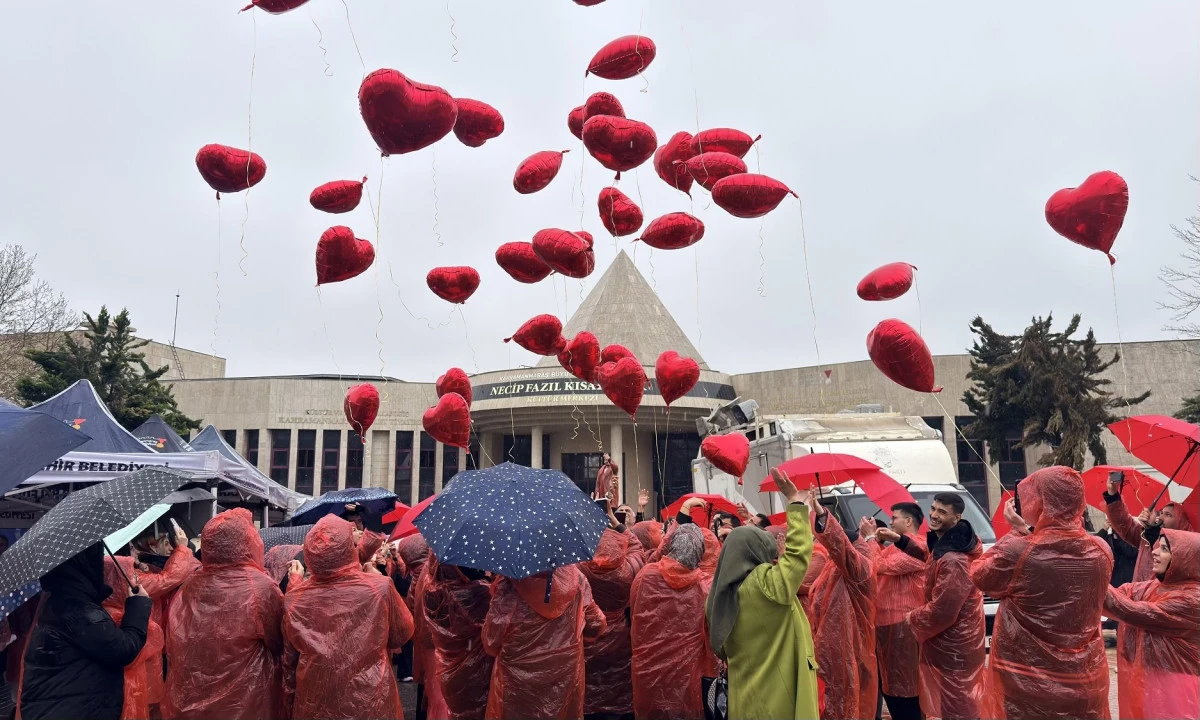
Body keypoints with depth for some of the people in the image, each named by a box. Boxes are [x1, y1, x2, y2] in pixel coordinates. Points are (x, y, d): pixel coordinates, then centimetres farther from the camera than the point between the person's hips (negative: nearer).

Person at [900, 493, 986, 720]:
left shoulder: (953, 560, -32)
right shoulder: (945, 542, 1)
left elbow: (941, 611, -29)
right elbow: (931, 555, 24)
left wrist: (911, 619, -12)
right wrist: (900, 540, 11)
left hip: (953, 645, -10)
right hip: (955, 640, 10)